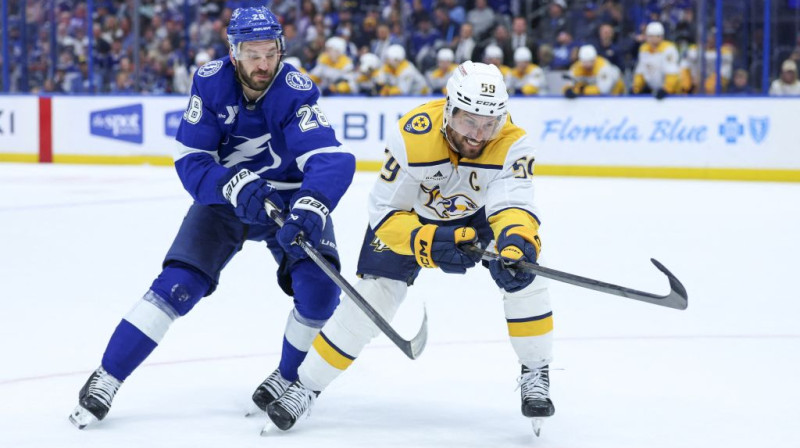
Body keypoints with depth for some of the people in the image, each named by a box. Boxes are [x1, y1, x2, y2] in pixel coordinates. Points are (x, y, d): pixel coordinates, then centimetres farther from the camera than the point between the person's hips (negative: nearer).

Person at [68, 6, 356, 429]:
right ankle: (106, 378, -5)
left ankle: (290, 377, 6)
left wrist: (310, 208, -55)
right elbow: (190, 160, -19)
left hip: (289, 198, 0)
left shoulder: (295, 92, -24)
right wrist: (233, 185, -38)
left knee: (319, 290, -20)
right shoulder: (211, 82, -18)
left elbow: (331, 160, -36)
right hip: (223, 195, 1)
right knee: (179, 283, -14)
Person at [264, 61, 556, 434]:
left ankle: (535, 376, -2)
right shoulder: (412, 136, -37)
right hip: (410, 213, -1)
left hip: (478, 213, 2)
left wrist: (516, 240, -67)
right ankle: (306, 386, 6)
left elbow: (513, 204, -45)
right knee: (372, 296, -9)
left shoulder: (512, 142, -33)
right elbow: (385, 213, -31)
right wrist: (428, 244, -48)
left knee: (522, 271, -21)